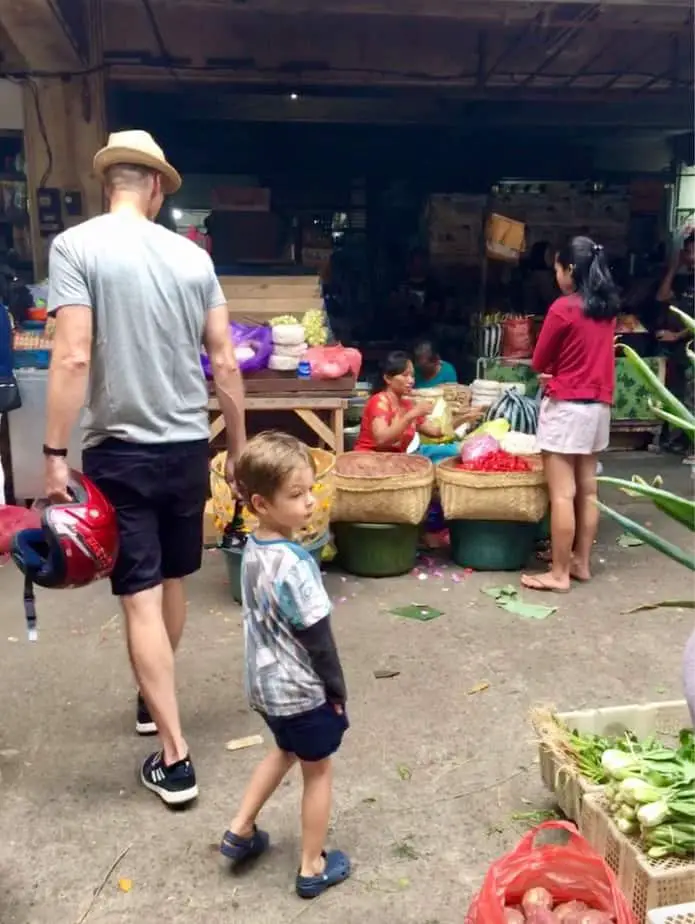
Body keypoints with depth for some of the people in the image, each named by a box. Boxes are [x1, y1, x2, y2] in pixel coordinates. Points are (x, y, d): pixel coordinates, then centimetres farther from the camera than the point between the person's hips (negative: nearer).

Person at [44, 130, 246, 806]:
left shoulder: (76, 246, -8)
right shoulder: (192, 256, 3)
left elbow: (73, 358, -17)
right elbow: (225, 363, 2)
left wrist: (54, 454, -13)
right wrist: (238, 446, 11)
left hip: (119, 452, -4)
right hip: (187, 448, 4)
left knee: (141, 598, 1)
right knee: (171, 584, 20)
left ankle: (175, 757, 4)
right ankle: (153, 699, 42)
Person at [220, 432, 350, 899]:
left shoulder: (253, 549, -3)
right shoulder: (294, 565, -29)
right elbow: (317, 638, -22)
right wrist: (337, 688, -8)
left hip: (266, 683, 8)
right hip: (303, 690, -8)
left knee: (285, 751, 31)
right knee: (319, 771, 14)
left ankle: (241, 830, 38)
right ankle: (314, 867, 29)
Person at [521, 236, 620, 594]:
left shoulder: (563, 308, -14)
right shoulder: (607, 309, 9)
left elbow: (538, 362, -6)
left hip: (566, 406, -8)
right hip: (598, 405, 8)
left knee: (562, 494, -4)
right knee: (587, 490, 12)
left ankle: (559, 574, 1)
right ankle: (581, 563, 21)